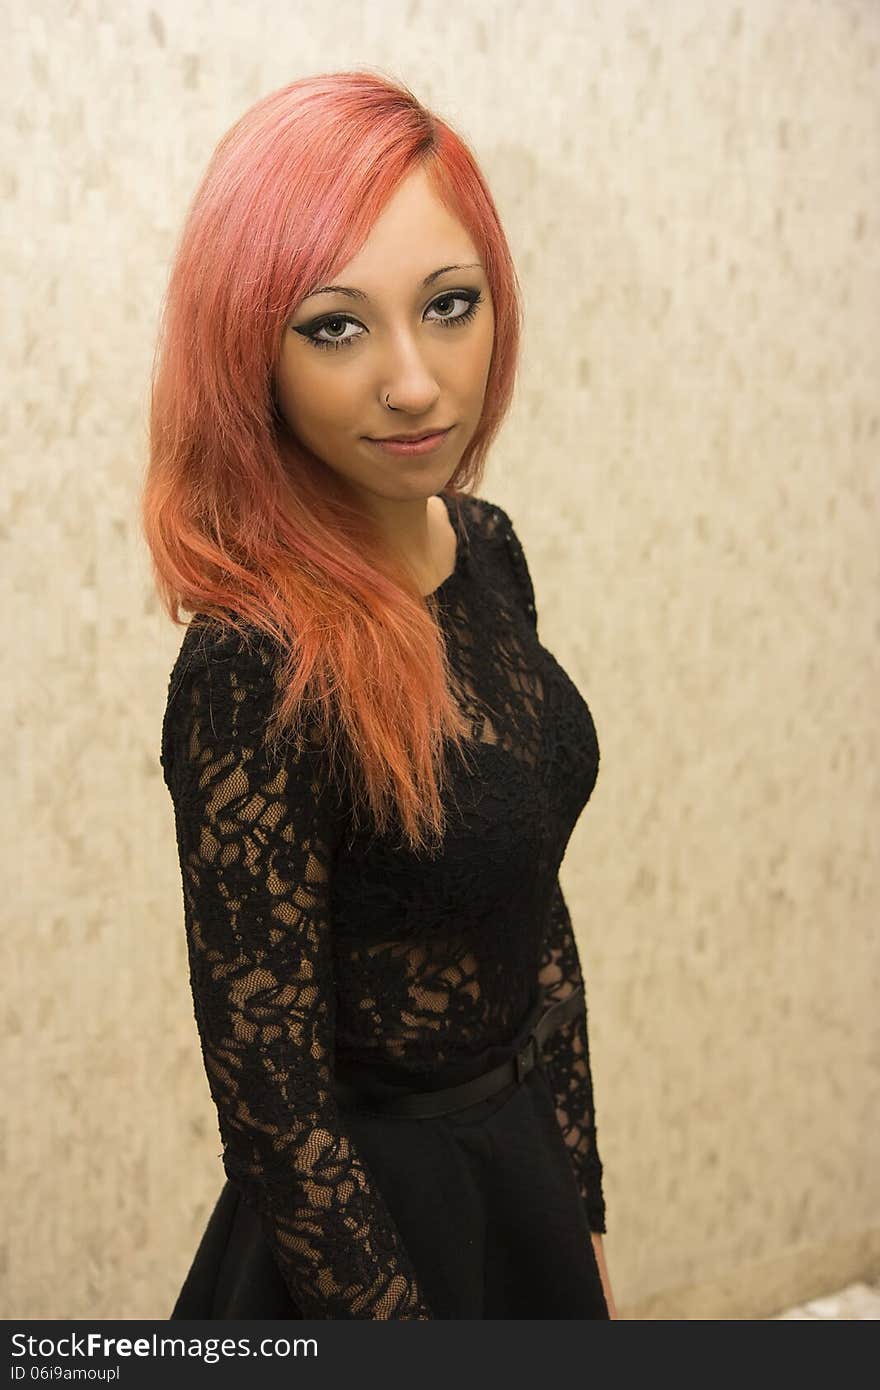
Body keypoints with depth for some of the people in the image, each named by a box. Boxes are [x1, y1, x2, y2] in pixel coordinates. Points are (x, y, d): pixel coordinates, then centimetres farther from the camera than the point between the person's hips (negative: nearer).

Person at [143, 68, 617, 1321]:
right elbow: (273, 1101, -22)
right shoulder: (257, 671, -28)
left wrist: (584, 1216, 7)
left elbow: (533, 910, 3)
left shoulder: (483, 548, -5)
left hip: (528, 1173, 7)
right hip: (373, 1220, -7)